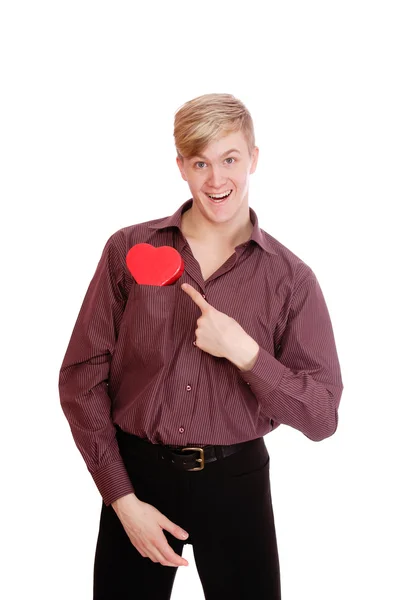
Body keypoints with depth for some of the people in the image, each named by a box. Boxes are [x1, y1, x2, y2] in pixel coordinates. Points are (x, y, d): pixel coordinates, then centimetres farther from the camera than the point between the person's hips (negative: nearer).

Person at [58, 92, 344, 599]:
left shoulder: (291, 278, -4)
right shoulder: (128, 250, -3)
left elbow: (321, 417, -5)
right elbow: (81, 377, -3)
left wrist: (244, 352, -20)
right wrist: (122, 498, -8)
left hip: (236, 481, 0)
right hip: (136, 475, 0)